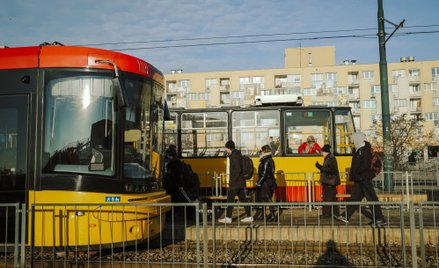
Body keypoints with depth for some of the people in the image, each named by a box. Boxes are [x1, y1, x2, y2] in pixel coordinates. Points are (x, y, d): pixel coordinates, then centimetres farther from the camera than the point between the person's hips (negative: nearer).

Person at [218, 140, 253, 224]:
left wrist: (232, 181, -18)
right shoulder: (238, 154, 14)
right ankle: (249, 217, 14)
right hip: (241, 182, 10)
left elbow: (238, 170, -23)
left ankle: (228, 218, 6)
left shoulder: (234, 156, -16)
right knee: (242, 199, 12)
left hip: (235, 183, -10)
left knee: (230, 199, -1)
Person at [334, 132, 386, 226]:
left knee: (372, 199, -4)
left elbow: (365, 165, -22)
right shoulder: (359, 150, 16)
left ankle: (380, 219, 4)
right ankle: (346, 217, 14)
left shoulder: (365, 150, -14)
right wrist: (353, 174, 12)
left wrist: (355, 173, -18)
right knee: (354, 198, 10)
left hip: (364, 178, -10)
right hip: (359, 179, 10)